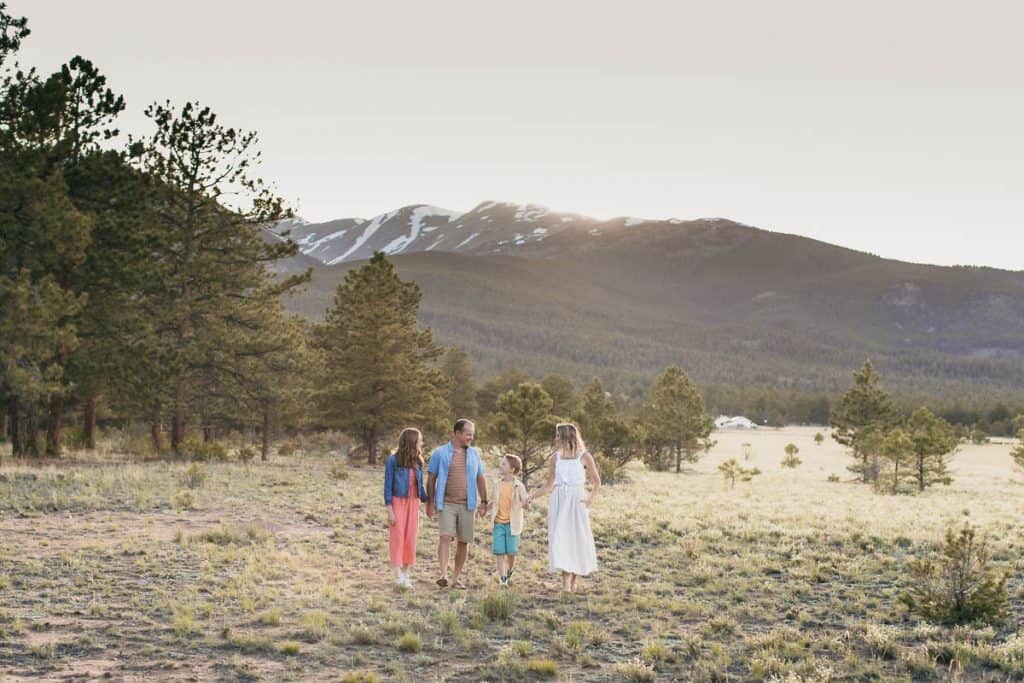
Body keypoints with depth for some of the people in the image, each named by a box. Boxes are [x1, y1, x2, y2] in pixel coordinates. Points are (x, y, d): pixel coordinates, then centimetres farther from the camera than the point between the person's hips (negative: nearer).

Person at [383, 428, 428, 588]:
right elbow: (388, 486, -7)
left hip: (413, 503, 5)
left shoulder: (417, 462, 7)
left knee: (411, 539, 5)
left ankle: (406, 575, 13)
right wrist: (390, 511, -10)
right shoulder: (393, 460, -8)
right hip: (398, 502, -5)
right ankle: (398, 575, 0)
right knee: (398, 538, -4)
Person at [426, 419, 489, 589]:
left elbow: (480, 479, 15)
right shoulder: (440, 453, 1)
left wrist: (484, 502, 9)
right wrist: (430, 502, -2)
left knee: (464, 541, 5)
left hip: (468, 504, 3)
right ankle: (443, 574, -22)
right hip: (446, 503, -3)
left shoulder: (474, 454, 11)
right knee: (445, 536, -17)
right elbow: (431, 479, 3)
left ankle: (457, 577, 14)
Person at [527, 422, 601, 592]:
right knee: (560, 538, -8)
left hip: (577, 502, -2)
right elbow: (549, 486, 10)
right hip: (558, 502, 2)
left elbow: (597, 481, 7)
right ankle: (565, 578, -7)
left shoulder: (584, 457, 0)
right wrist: (531, 496, 0)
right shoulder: (555, 457, 8)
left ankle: (574, 579, 15)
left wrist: (591, 499, -6)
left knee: (578, 538, 1)